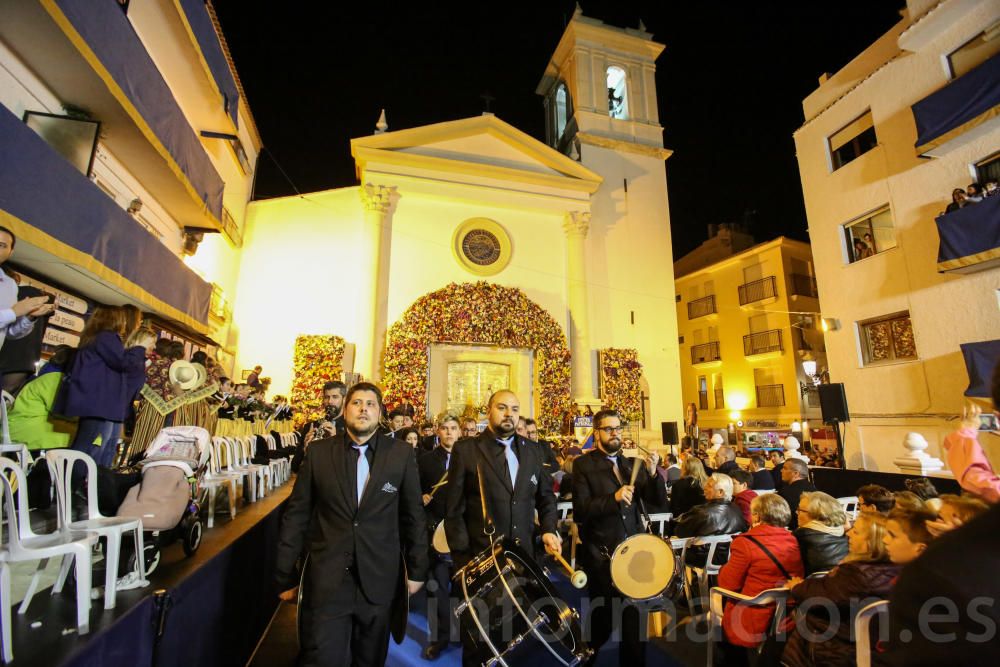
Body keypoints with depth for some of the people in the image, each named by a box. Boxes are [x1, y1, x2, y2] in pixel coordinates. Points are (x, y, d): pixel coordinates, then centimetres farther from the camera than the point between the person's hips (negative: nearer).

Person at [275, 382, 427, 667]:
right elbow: (296, 515, 1)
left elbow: (414, 515, 1)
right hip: (326, 579, -1)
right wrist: (286, 577, 4)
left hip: (379, 581, 1)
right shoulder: (318, 451, -3)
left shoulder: (401, 454, -5)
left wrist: (417, 569, 6)